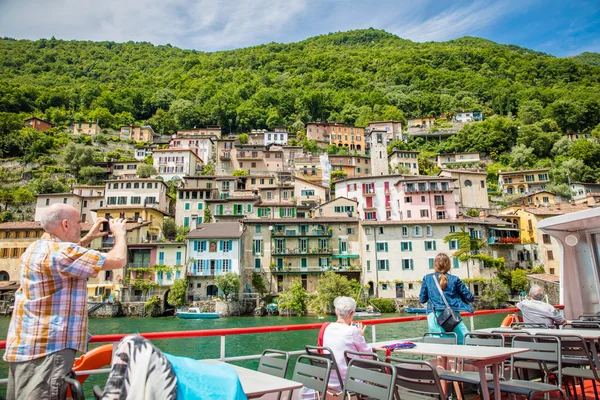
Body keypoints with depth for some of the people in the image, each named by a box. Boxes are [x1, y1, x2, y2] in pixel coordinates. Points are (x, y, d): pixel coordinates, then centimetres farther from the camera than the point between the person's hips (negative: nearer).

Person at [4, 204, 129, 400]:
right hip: (46, 348, -11)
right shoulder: (60, 251, -20)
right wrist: (120, 233, -2)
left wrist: (89, 238, 27)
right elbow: (118, 260, -20)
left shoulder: (34, 249, 12)